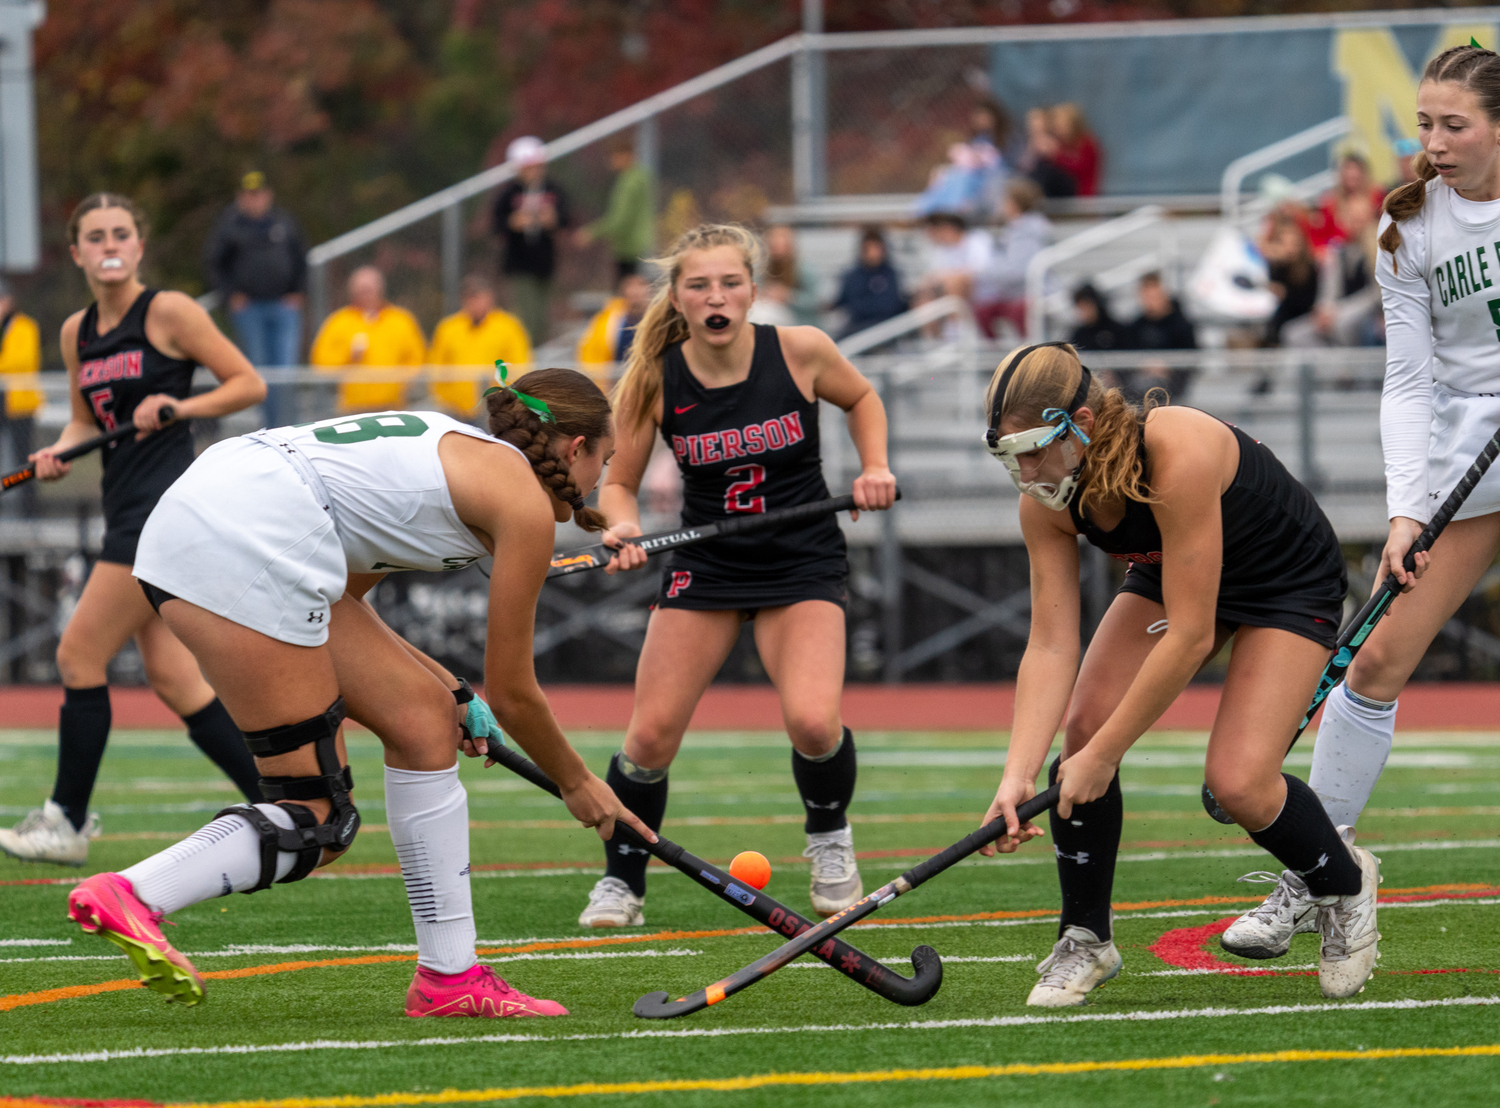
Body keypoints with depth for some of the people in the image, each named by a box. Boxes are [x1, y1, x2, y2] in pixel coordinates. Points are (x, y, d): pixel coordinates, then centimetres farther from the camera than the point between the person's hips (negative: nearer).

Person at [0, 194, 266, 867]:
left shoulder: (168, 312, -7)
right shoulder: (77, 333, 14)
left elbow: (249, 384, -4)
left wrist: (180, 407, -17)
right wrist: (61, 451, 3)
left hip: (167, 502, -8)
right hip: (128, 509, 8)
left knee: (79, 656, -7)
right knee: (172, 678, 5)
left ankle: (68, 821, 2)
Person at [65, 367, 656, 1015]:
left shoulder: (461, 451, 28)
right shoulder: (526, 503, 5)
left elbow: (337, 599, 34)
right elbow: (513, 695, 11)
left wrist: (454, 694, 41)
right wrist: (577, 784, 27)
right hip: (242, 548, -10)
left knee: (425, 716, 16)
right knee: (317, 826, -5)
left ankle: (451, 976, 18)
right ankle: (130, 896, -19)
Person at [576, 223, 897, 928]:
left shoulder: (799, 351, -12)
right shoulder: (654, 380, -11)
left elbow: (861, 398, 10)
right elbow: (619, 483, 0)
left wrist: (875, 468, -4)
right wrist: (624, 527, -21)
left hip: (803, 562, -1)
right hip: (705, 565, 1)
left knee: (812, 722, -22)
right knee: (651, 735, -7)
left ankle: (829, 839, 10)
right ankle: (621, 883, 17)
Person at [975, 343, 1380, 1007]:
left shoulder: (1177, 456, -40)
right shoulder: (1046, 502, -19)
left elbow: (1191, 636, -36)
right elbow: (1051, 643, -18)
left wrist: (1102, 756, -32)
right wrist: (1019, 772, -31)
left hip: (1291, 584, -6)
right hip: (1167, 577, 6)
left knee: (1238, 782, -20)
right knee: (1084, 721, -15)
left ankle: (1344, 884, 12)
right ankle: (1085, 940, 1)